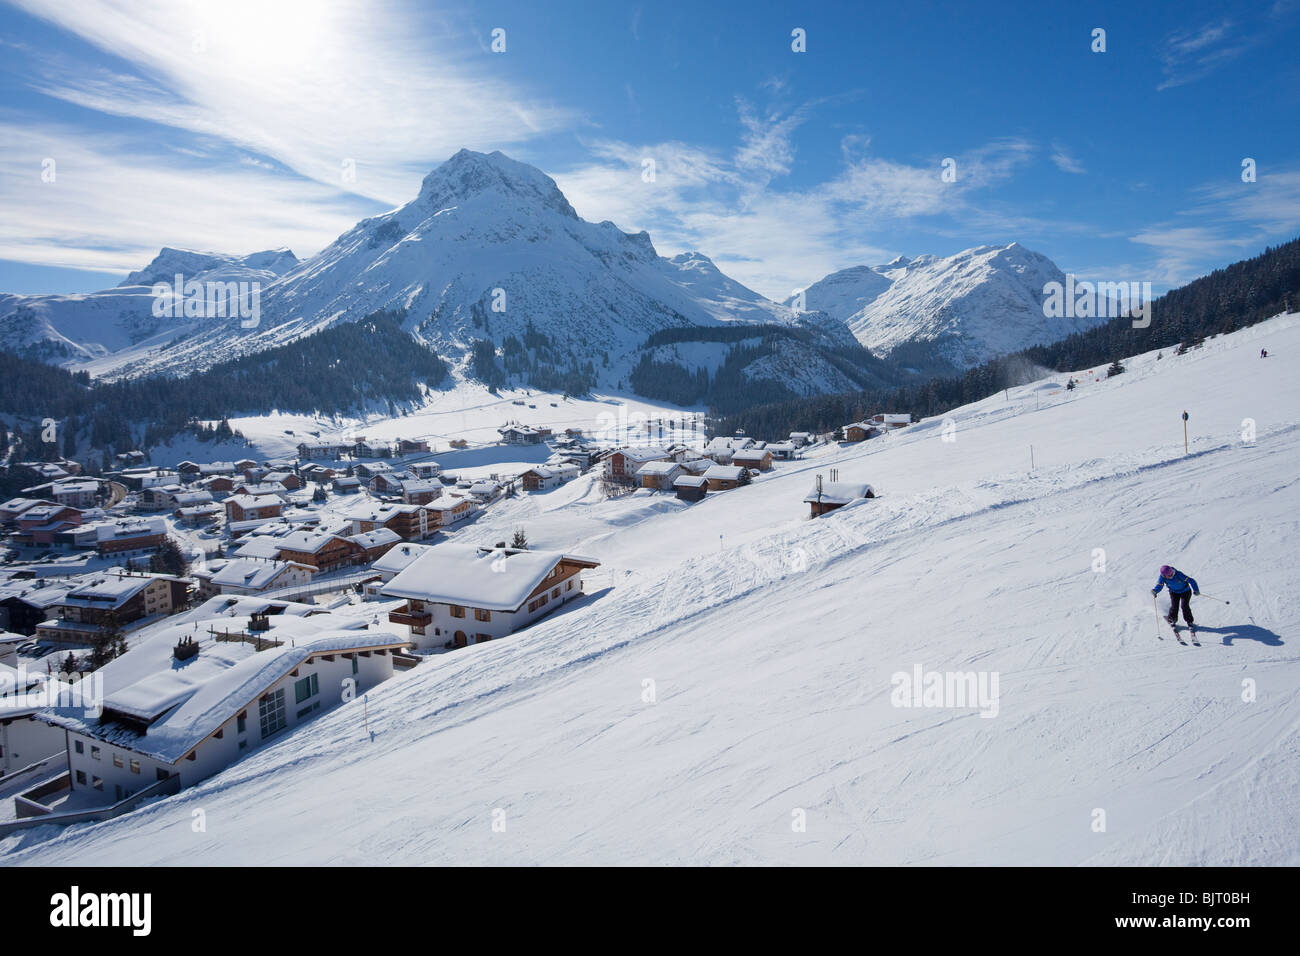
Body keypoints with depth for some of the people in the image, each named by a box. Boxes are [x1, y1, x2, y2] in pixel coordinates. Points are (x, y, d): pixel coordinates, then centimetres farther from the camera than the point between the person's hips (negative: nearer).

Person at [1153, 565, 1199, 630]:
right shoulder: (1162, 577, -24)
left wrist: (1196, 590, -36)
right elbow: (1159, 586, -15)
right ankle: (1172, 620, 14)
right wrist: (1155, 591, -36)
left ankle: (1190, 622, 7)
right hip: (1174, 592, 3)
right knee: (1174, 605, -10)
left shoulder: (1178, 574, -34)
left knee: (1184, 606, -12)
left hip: (1185, 591, -2)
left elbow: (1191, 580, -29)